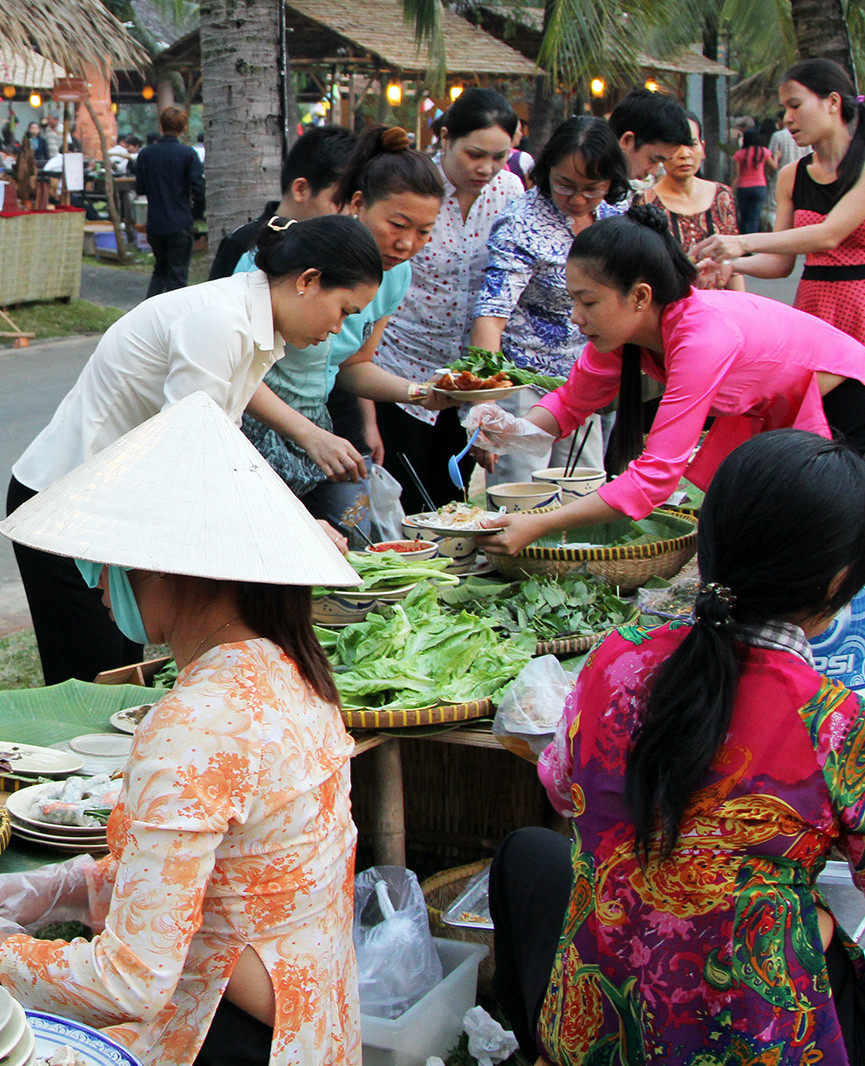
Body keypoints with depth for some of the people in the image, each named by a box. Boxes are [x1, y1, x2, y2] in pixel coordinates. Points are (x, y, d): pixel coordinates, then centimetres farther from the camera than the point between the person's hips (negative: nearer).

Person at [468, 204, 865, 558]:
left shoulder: (702, 338, -37)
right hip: (777, 417, 7)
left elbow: (655, 477, -39)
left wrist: (538, 526, -40)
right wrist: (516, 431, -22)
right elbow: (573, 402, 1)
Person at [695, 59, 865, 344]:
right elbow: (781, 262, 11)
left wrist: (744, 242, -24)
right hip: (812, 305, 5)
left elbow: (830, 234, -19)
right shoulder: (791, 176, 11)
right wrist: (732, 264, -9)